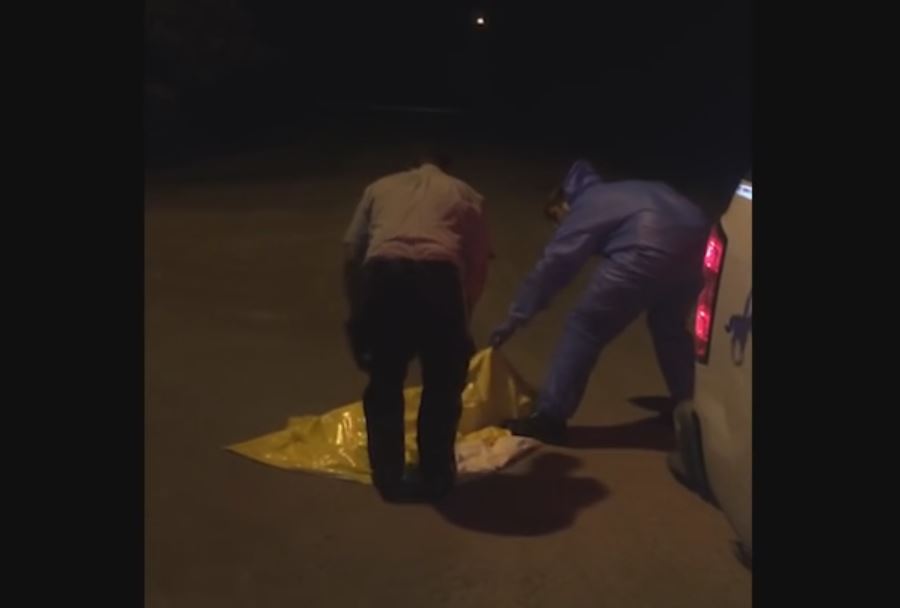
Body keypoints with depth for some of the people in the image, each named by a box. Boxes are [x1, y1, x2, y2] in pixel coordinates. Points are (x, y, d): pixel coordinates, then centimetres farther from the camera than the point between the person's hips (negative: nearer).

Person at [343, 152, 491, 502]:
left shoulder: (381, 188, 32)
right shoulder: (465, 194, 30)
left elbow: (351, 252, 23)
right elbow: (478, 265, 22)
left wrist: (358, 316, 29)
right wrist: (460, 325, 33)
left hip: (384, 271, 1)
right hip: (438, 273, -1)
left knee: (384, 382, 21)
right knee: (443, 383, 20)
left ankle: (389, 478, 25)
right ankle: (434, 477, 26)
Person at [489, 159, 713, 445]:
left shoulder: (585, 208, 17)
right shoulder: (627, 192, 36)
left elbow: (552, 265, 16)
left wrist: (515, 317, 21)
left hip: (653, 250, -7)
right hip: (699, 238, 7)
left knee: (585, 327, 4)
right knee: (669, 323, 32)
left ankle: (549, 419, 6)